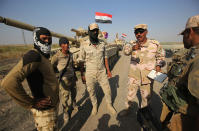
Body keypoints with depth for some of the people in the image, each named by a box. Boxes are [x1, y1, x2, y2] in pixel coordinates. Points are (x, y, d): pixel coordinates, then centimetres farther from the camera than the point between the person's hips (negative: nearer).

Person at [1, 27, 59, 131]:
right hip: (44, 110, -9)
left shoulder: (43, 56, 5)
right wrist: (31, 103, -23)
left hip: (52, 106, 9)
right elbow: (9, 82, -36)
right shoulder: (34, 56, -24)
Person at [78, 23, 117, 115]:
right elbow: (82, 60, -3)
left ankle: (109, 105, 39)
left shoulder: (102, 43, -1)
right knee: (91, 92, 14)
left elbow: (105, 57, 8)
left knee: (107, 90, 11)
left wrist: (108, 70, 7)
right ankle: (94, 106, 43)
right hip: (90, 73, -2)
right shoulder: (84, 45, -10)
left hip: (102, 72, 2)